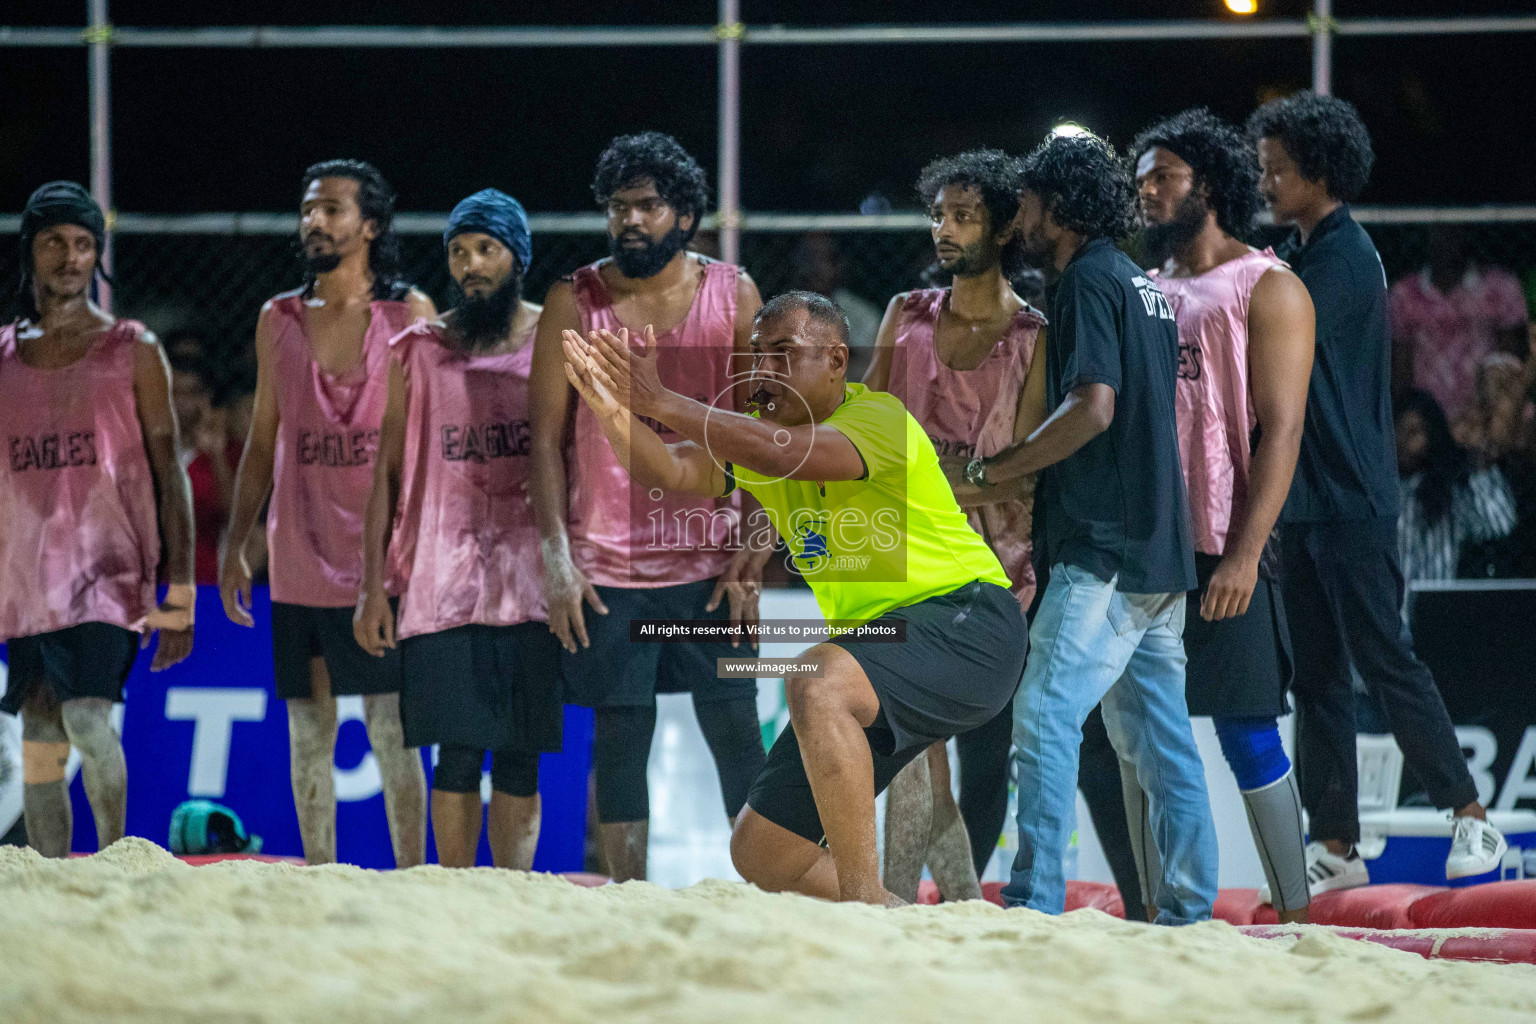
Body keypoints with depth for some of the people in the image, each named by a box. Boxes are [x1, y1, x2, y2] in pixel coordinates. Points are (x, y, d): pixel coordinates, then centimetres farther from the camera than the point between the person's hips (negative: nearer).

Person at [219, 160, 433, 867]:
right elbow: (262, 444, 15)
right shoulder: (278, 320, 10)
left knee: (391, 729, -4)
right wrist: (235, 548, 10)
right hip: (298, 564, 4)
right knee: (308, 732, 6)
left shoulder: (409, 315, 0)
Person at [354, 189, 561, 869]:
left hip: (532, 581, 0)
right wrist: (372, 587, 4)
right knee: (458, 751, -5)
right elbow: (387, 470, 11)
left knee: (520, 758, 0)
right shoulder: (417, 351, 9)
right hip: (442, 577, 0)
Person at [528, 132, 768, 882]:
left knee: (734, 730, 0)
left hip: (710, 559, 0)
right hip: (608, 562, 0)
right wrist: (557, 559, -6)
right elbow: (547, 437, 2)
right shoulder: (573, 303, 1)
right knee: (620, 735, 1)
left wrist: (753, 551, -4)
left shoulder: (732, 295, 3)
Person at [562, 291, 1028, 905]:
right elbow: (668, 471, -9)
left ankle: (867, 900, -33)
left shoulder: (876, 418, -16)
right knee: (761, 854, 3)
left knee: (816, 684, -38)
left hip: (969, 627, -9)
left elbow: (783, 454, -34)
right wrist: (614, 412, -28)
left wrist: (662, 403, -35)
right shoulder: (758, 435, 8)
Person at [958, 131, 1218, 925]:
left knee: (1046, 718, -14)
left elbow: (1092, 408, -19)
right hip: (1157, 549, 10)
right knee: (1157, 733, 10)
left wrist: (989, 474, -12)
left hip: (1103, 550, -10)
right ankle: (1188, 905, 9)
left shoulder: (1089, 282, -8)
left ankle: (1034, 902, -20)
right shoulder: (1142, 287, 20)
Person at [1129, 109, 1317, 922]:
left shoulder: (1266, 289, -2)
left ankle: (1295, 915, -1)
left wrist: (1246, 552, -19)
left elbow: (1280, 431, -9)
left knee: (1247, 734, -7)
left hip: (1222, 553, -7)